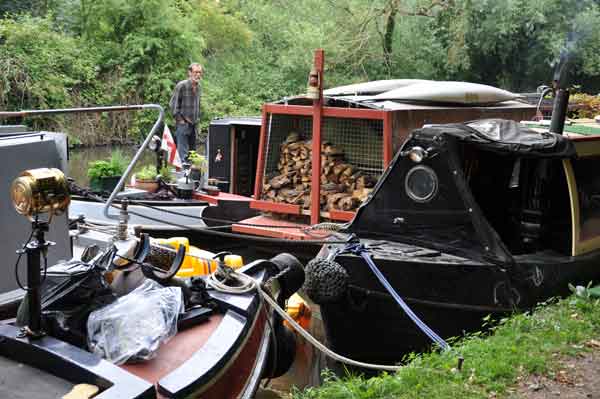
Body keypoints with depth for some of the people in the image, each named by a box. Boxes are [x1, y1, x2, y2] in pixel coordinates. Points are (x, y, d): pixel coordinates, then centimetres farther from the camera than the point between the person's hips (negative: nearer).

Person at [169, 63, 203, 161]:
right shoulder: (182, 86, -11)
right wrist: (180, 120, -11)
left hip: (193, 124, 7)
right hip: (183, 124, -7)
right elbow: (173, 104, -10)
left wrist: (197, 118, 15)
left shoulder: (198, 87, 10)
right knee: (182, 153, -9)